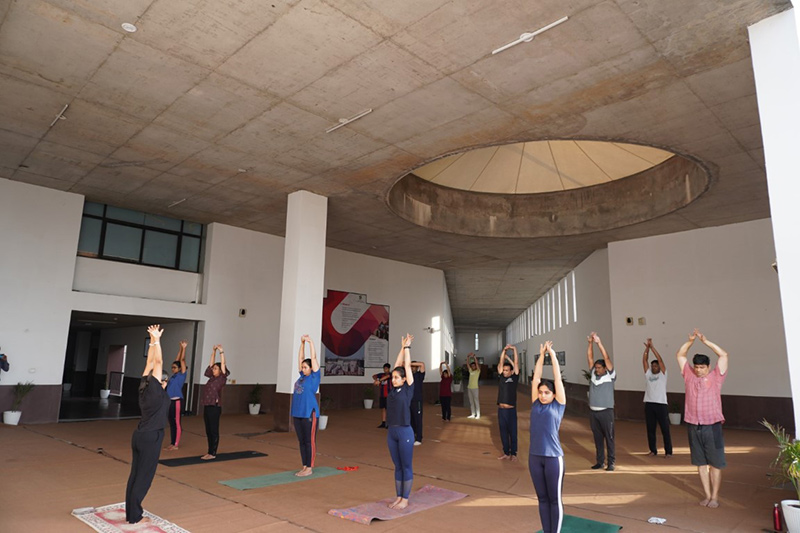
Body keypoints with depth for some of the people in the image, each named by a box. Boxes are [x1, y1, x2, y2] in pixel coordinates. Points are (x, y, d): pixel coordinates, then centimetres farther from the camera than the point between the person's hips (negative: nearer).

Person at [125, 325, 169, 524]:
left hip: (139, 435, 8)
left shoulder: (144, 387, 4)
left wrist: (152, 341, 9)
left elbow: (151, 363, 8)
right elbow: (157, 362, -18)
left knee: (135, 475, 12)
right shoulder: (155, 391, -15)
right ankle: (135, 517, 8)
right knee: (144, 478, 1)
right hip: (151, 438, -8)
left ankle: (130, 513, 19)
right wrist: (156, 340, -15)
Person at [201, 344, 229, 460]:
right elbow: (211, 364, 17)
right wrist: (214, 351, 14)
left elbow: (223, 364, -11)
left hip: (215, 407, -7)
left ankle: (213, 453, 5)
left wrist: (222, 352, -11)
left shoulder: (222, 378, -5)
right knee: (208, 431, 12)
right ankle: (210, 452, 19)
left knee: (214, 431, -1)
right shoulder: (212, 378, 12)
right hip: (207, 406, 7)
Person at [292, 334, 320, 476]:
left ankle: (309, 468, 7)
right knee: (302, 441, 12)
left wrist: (311, 342, -5)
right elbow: (300, 358, 15)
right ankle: (305, 467, 20)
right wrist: (302, 343, 13)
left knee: (309, 441, 0)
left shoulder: (314, 376, -4)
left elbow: (314, 358, -7)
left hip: (309, 413, -7)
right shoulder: (302, 376, 11)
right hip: (297, 413, 7)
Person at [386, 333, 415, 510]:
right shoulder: (393, 389, 7)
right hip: (392, 432, 6)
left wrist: (408, 347, -1)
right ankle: (398, 497, 23)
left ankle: (405, 499, 14)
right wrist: (402, 346, 10)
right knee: (397, 467, 14)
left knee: (406, 467, 5)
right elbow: (397, 365, 8)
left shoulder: (408, 389, -7)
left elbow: (407, 366, -7)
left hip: (405, 432, -6)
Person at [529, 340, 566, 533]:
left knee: (555, 499, 7)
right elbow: (536, 377, 8)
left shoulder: (558, 405, -1)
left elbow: (557, 377, -2)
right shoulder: (536, 405, 7)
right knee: (542, 498, 13)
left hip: (553, 457, -4)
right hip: (534, 457, 4)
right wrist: (541, 355, 9)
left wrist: (552, 354, 2)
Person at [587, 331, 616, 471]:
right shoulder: (593, 375, 8)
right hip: (593, 412, 5)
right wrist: (590, 343, -5)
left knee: (609, 438, 2)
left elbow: (607, 358, -12)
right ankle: (600, 461, 18)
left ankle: (611, 462, 9)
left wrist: (599, 342, -18)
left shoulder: (610, 376, -3)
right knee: (597, 438, 10)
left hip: (606, 411, -4)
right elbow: (590, 358, 4)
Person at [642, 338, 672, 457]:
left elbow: (660, 359, -6)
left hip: (661, 404, -3)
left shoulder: (662, 374, 4)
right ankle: (653, 450, 18)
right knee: (650, 429, 8)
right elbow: (644, 360, 6)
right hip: (649, 404, 4)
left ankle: (668, 451, 9)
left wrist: (652, 346, -9)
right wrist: (647, 347, -2)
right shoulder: (648, 374, 12)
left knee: (665, 429, 1)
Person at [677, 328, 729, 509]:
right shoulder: (689, 376, 7)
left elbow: (723, 355, -9)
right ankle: (707, 495, 20)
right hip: (693, 426, 3)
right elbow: (680, 355, 9)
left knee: (715, 463, 4)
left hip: (712, 426, -3)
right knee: (701, 463, 10)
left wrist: (705, 341, -11)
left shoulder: (715, 377, 0)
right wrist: (690, 341, -2)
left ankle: (715, 496, 14)